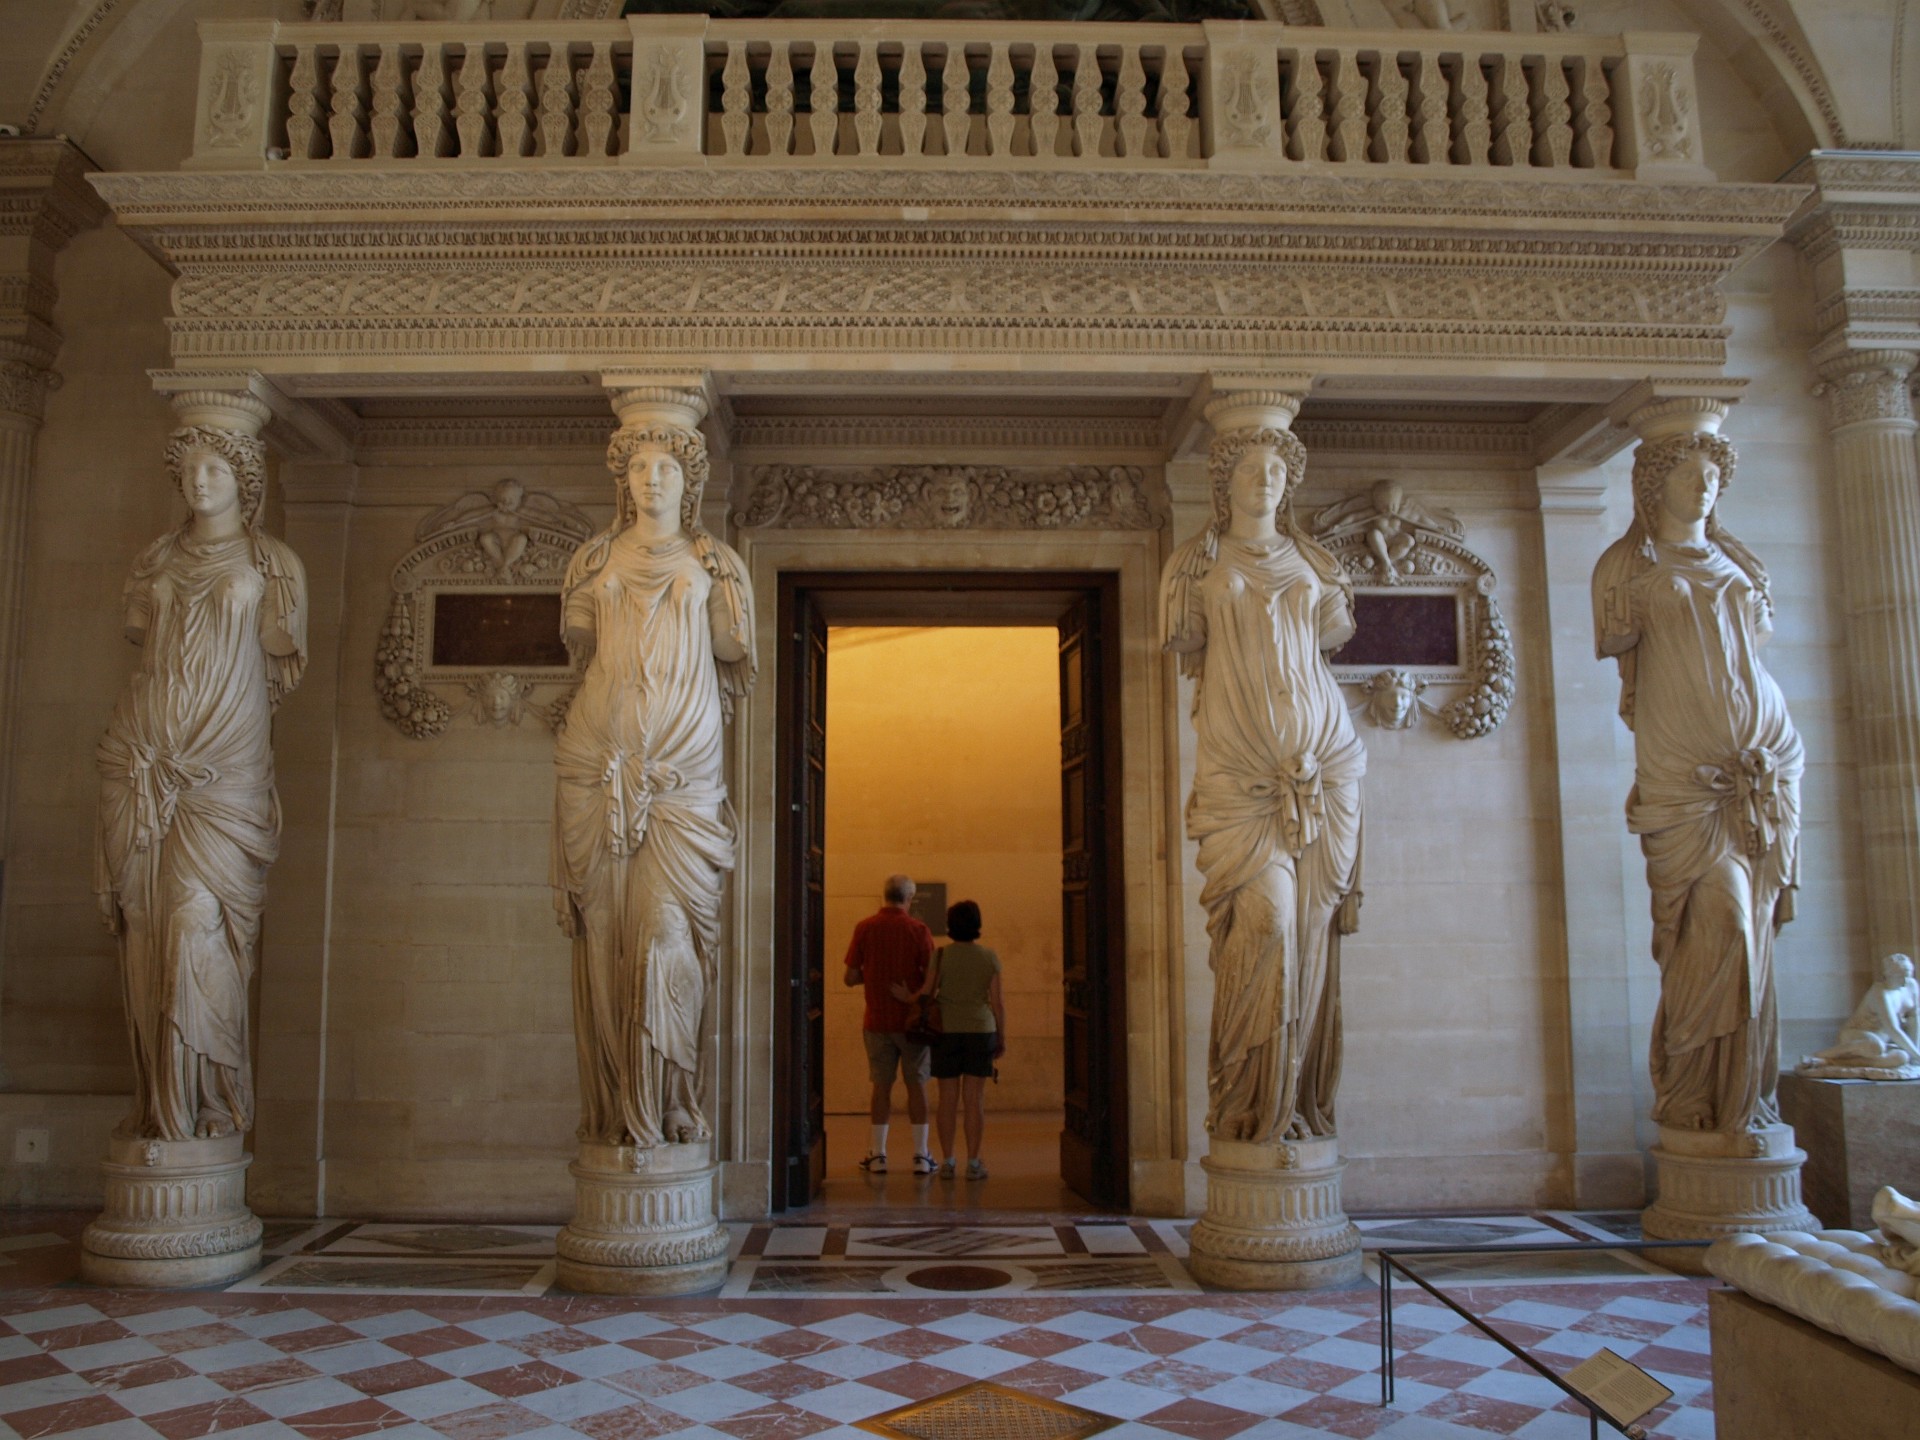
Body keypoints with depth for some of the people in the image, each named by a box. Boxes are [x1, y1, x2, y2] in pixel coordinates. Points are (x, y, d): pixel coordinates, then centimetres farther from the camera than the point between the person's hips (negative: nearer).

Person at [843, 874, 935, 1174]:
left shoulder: (864, 928, -3)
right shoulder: (918, 930, -8)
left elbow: (851, 977, -2)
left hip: (877, 1020, 1)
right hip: (912, 1020, -1)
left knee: (881, 1087, 9)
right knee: (917, 1086, 6)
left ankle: (877, 1155, 12)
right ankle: (921, 1155, 8)